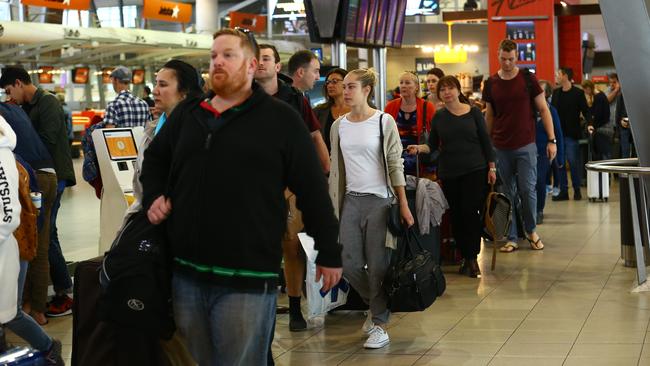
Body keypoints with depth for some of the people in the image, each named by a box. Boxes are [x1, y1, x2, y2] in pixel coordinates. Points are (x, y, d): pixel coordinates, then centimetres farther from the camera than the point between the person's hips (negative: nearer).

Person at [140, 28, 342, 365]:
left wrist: (329, 254, 0)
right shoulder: (186, 112, 12)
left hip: (248, 278, -5)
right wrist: (153, 196, 8)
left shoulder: (281, 119, -3)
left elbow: (313, 190, -1)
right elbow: (154, 158, 28)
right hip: (186, 272, 5)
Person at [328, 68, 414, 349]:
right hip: (351, 200, 4)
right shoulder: (339, 125, 8)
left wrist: (404, 205, -7)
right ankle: (375, 304, 28)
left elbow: (395, 165, -5)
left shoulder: (384, 122, -5)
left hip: (379, 200, -4)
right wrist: (333, 206, 10)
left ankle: (380, 324, 7)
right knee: (349, 264, 3)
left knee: (377, 265, -4)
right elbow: (336, 168, 13)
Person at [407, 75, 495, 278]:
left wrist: (492, 167, -1)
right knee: (456, 215, 3)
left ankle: (472, 257, -1)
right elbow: (432, 145, 9)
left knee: (470, 212, -10)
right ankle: (465, 256, 14)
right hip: (449, 173, 3)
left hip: (475, 170, -3)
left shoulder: (473, 112, 1)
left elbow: (485, 141, 3)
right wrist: (419, 148, -11)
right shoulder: (439, 117, 7)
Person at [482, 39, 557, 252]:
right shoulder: (491, 84, 5)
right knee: (507, 193, 4)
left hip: (525, 146, -2)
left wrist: (552, 140, -4)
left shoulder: (527, 79, -1)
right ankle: (511, 238, 10)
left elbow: (543, 109, 2)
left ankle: (531, 231, 19)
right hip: (501, 147, 2)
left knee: (528, 189, -3)